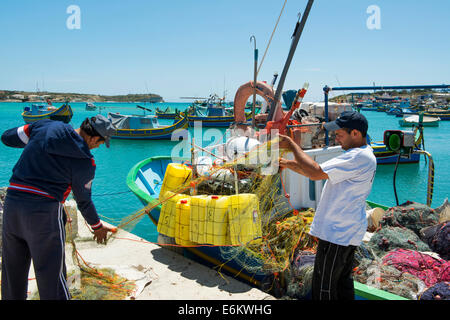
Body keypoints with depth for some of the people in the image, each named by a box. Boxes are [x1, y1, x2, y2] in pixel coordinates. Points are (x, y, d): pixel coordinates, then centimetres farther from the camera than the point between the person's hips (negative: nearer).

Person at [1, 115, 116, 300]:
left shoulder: (44, 126, 3)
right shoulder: (85, 162, -6)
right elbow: (83, 201, 5)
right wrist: (97, 226, 22)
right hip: (45, 212, -5)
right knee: (51, 274, 6)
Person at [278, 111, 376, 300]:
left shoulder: (360, 158, -22)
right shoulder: (361, 154, 13)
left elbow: (316, 173, -26)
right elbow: (320, 174, 15)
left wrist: (292, 146, -15)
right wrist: (289, 164, 8)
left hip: (337, 233, -11)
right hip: (346, 232, 11)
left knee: (324, 288, 0)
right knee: (343, 281, 21)